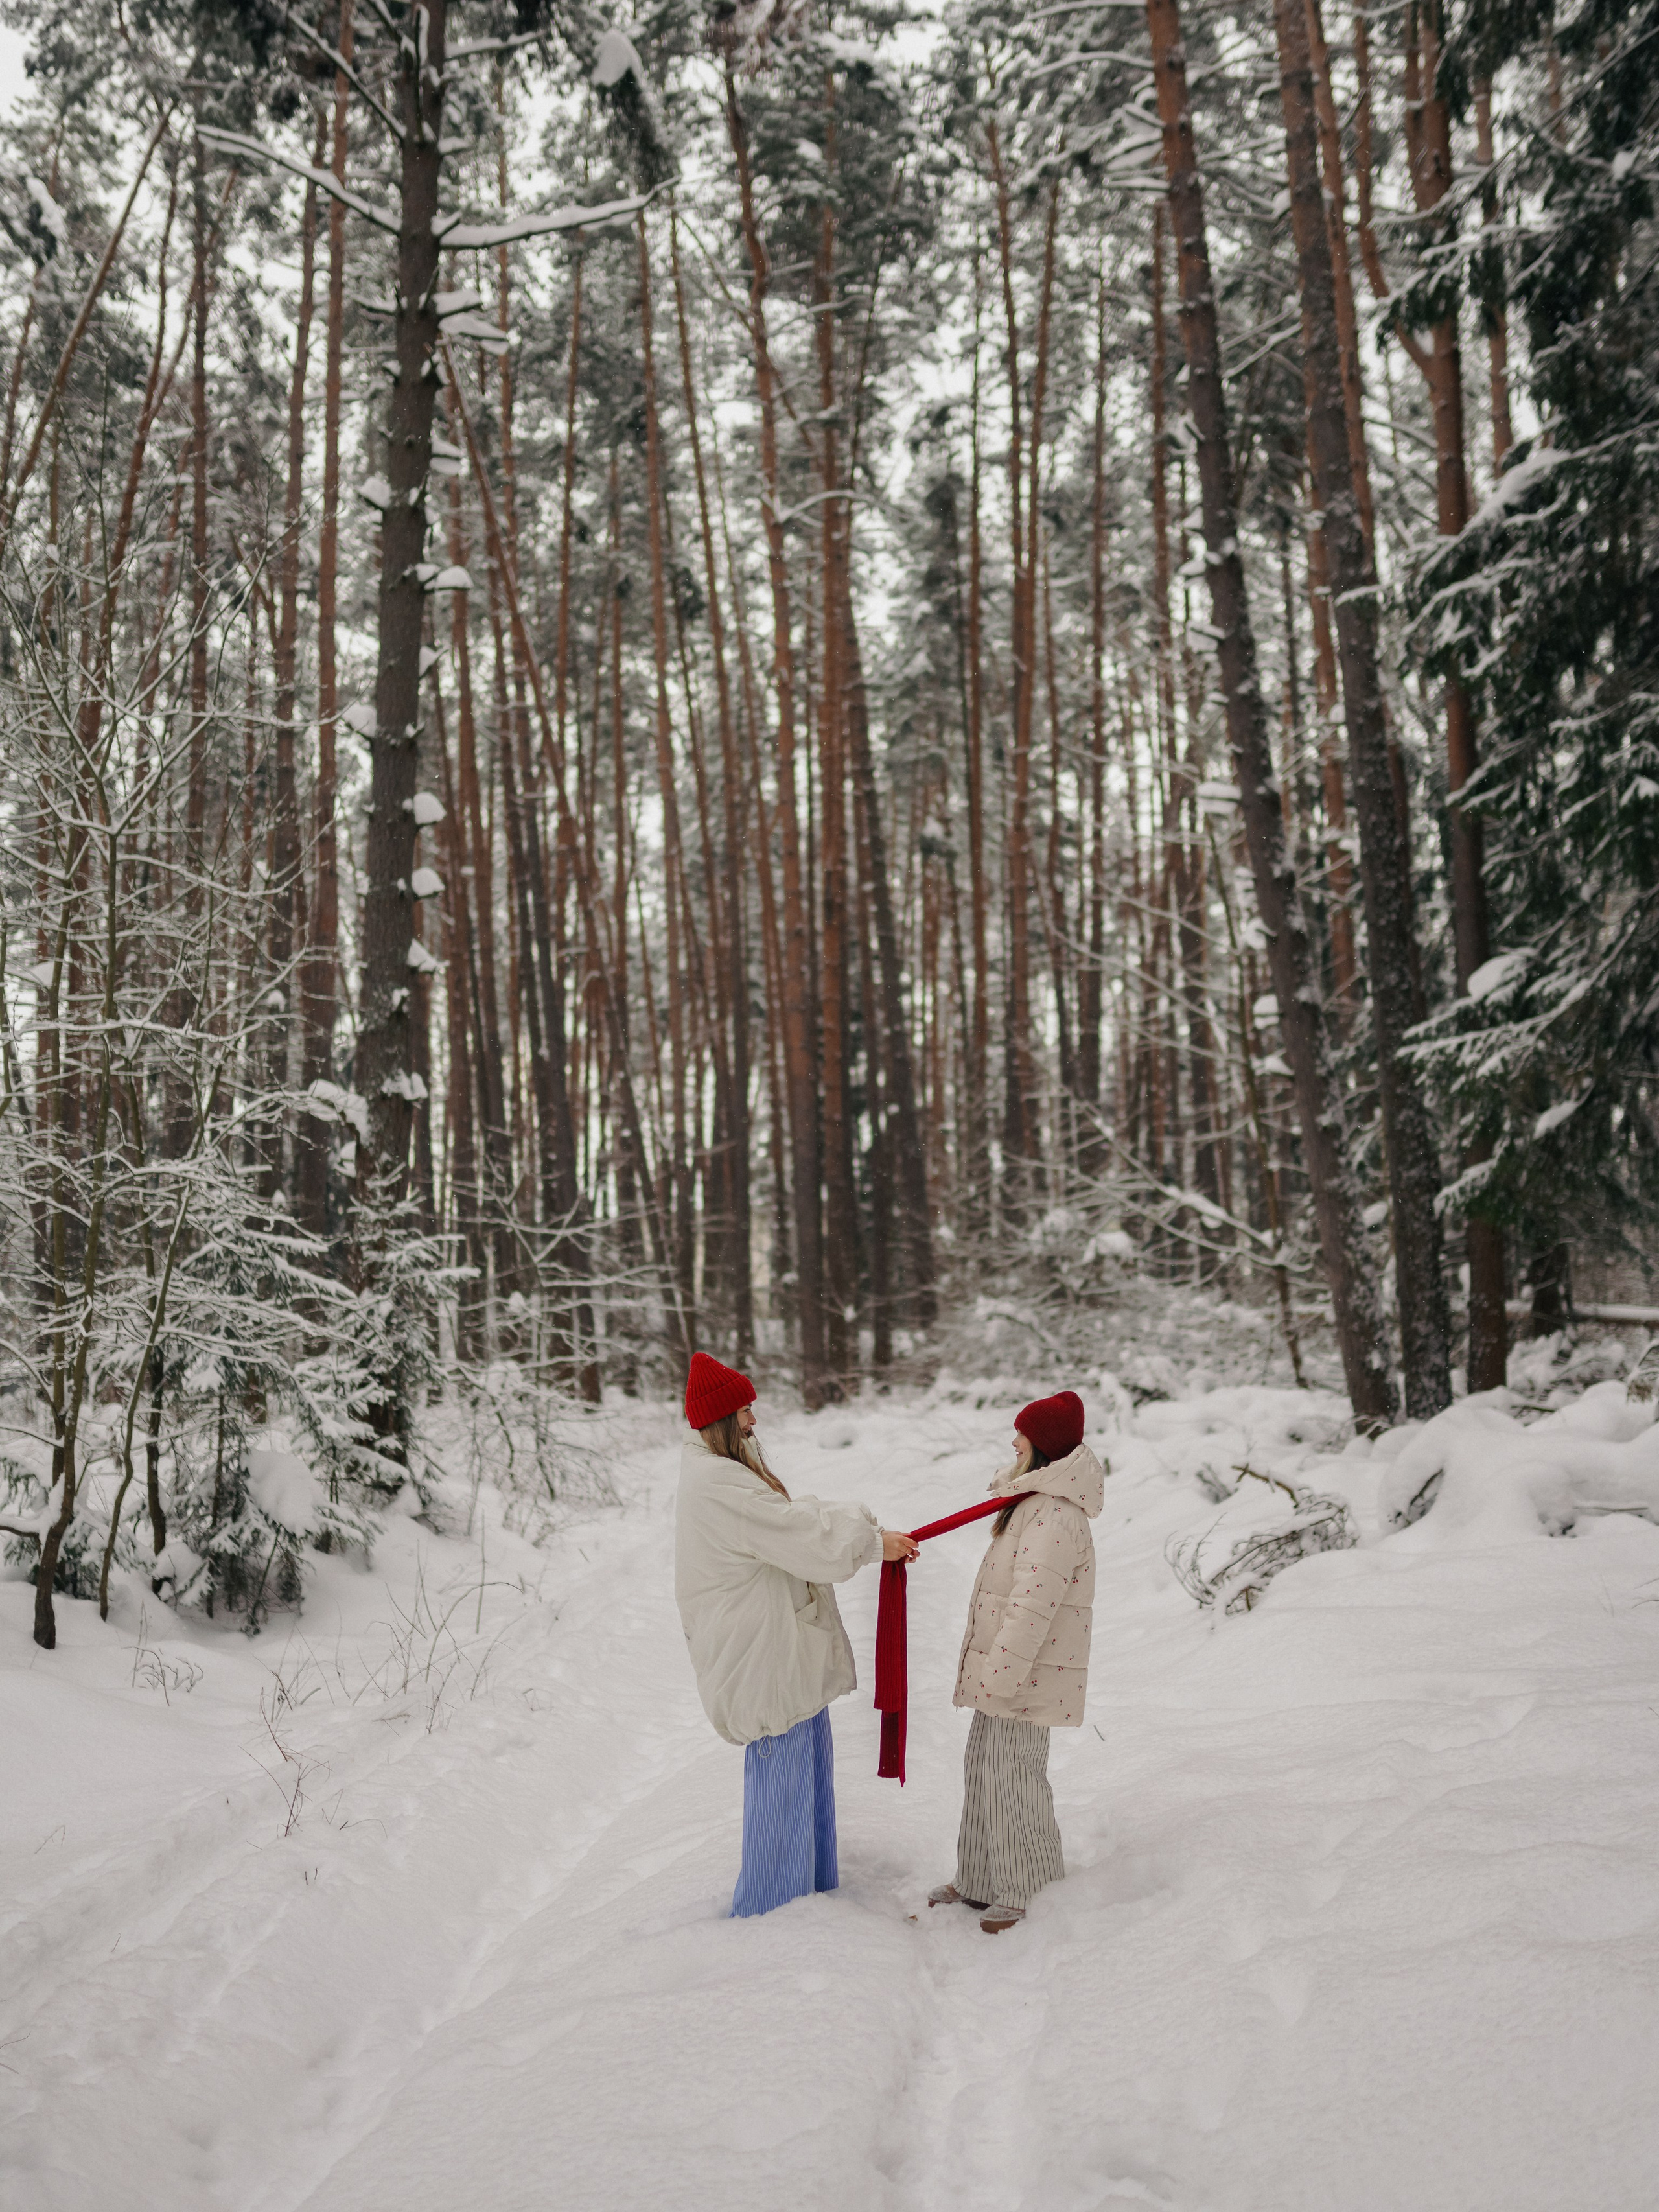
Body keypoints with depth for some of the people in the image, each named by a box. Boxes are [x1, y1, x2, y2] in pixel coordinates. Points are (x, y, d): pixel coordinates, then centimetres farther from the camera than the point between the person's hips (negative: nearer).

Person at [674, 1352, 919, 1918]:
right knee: (780, 1768, 0)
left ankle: (810, 1880, 34)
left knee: (806, 1760, 20)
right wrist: (873, 1542, -12)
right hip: (763, 1650, -11)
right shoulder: (717, 1485, -24)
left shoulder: (729, 1473, 10)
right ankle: (767, 1904, 13)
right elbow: (799, 1533, -23)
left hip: (783, 1643, 11)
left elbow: (792, 1517, 11)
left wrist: (872, 1528, 1)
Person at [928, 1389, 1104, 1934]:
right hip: (1000, 1665, 10)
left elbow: (1033, 1604, -26)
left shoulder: (1056, 1516, -22)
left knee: (1012, 1775, -2)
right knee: (984, 1769, 16)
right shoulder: (1034, 1503, 13)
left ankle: (1025, 1891, 12)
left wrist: (1001, 1673, -25)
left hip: (1028, 1672, -10)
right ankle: (980, 1882, 27)